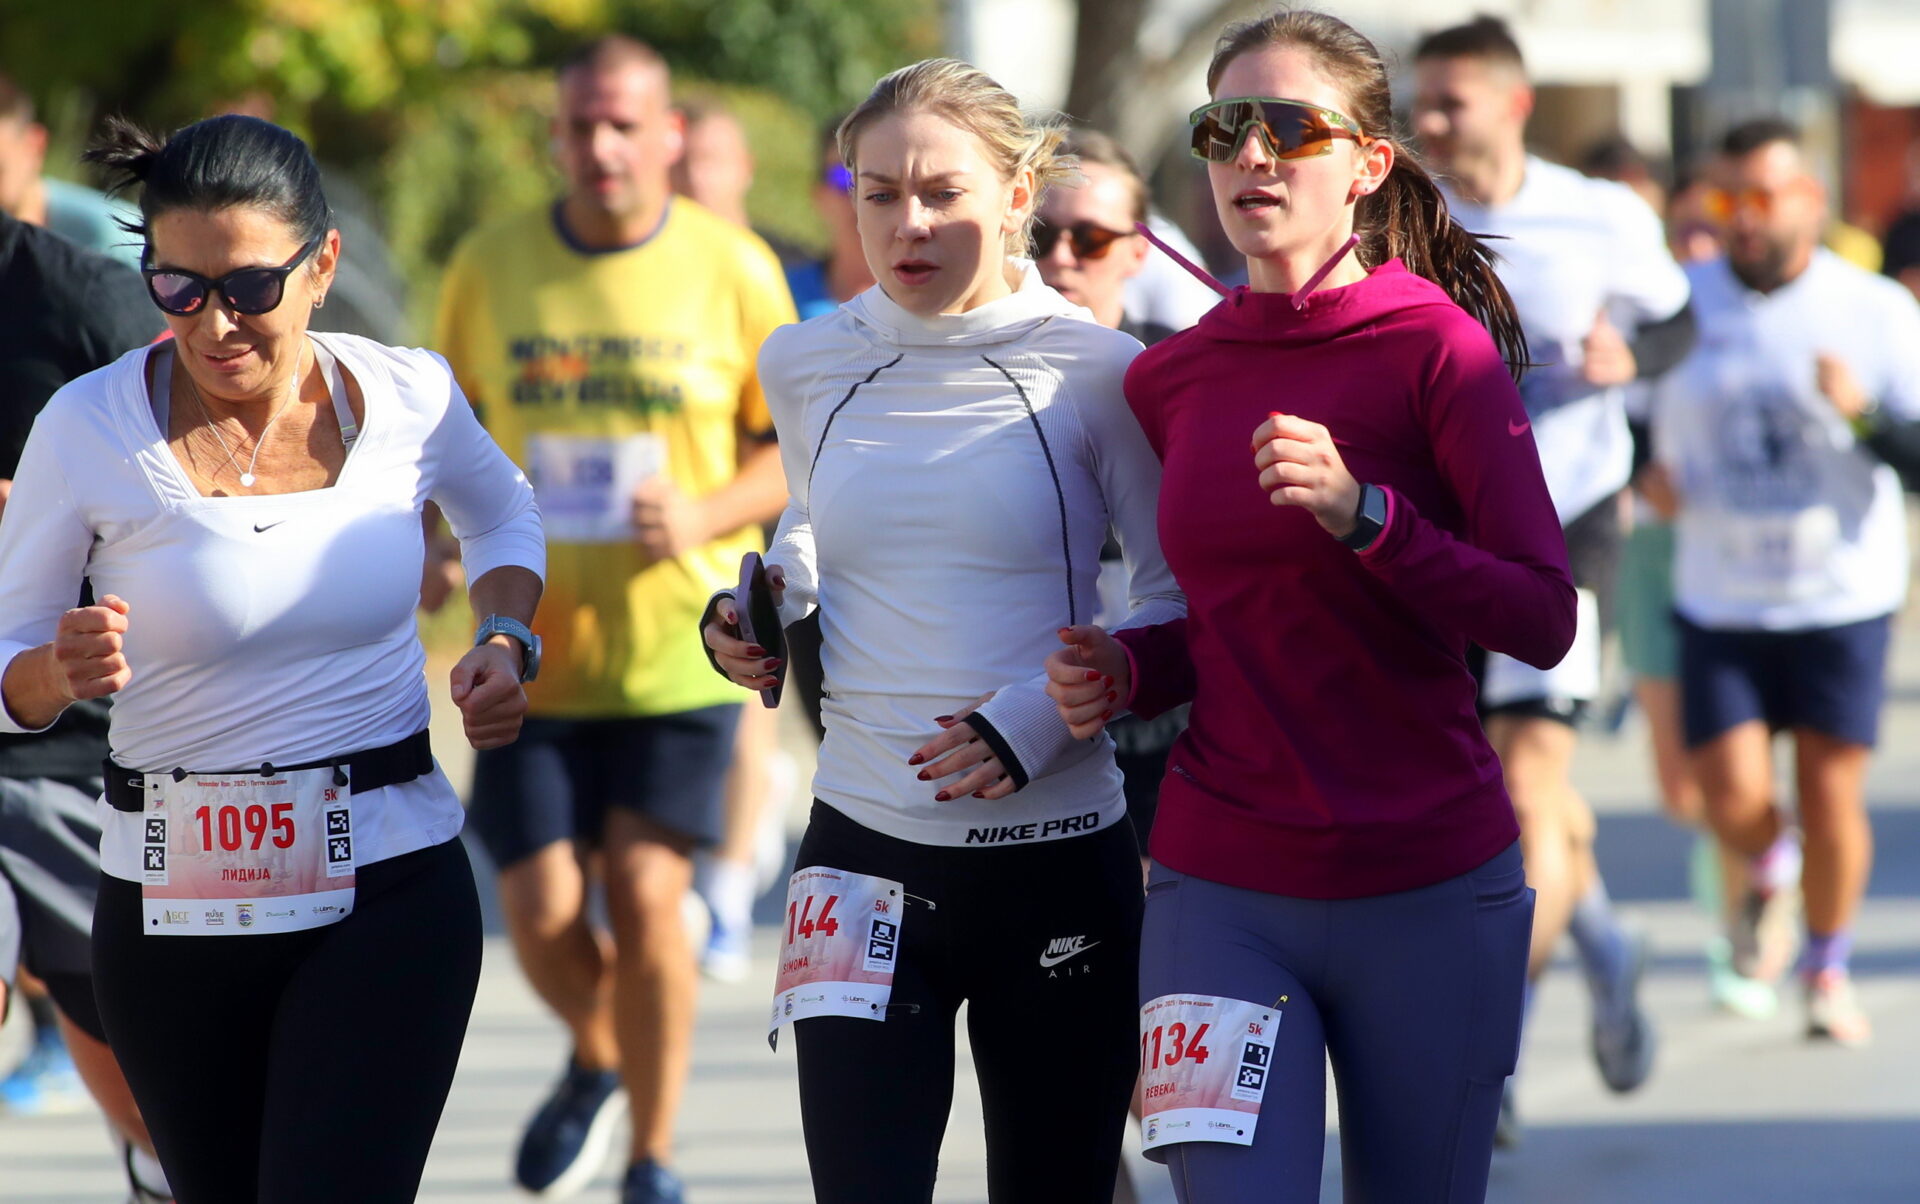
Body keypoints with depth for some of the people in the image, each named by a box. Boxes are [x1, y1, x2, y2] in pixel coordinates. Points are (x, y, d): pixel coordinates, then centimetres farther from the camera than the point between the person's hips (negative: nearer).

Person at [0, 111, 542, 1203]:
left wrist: (506, 643, 3)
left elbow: (501, 508, 21)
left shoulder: (409, 396, -3)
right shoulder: (91, 429, -9)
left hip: (391, 896, -1)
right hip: (171, 902, 1)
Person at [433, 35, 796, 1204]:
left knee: (647, 894, -10)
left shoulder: (735, 270, -4)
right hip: (535, 647, 2)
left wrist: (706, 516, -15)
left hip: (680, 640, -2)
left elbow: (796, 449, 3)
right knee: (542, 912, -3)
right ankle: (597, 1059, 31)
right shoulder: (491, 267, 1)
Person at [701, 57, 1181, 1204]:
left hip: (1056, 860, -2)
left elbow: (1182, 606, -3)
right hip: (863, 852, 2)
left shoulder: (1094, 373, -6)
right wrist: (764, 611, 6)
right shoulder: (808, 366, 6)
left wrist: (1044, 717, -17)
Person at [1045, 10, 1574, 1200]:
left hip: (1429, 889, -3)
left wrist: (1363, 513, -24)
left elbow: (1543, 620, -12)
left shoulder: (1436, 346, -6)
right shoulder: (1170, 382, 9)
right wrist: (1128, 670, 2)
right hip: (1223, 892, 3)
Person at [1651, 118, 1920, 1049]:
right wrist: (1648, 466, -6)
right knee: (1732, 799, -8)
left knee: (1832, 799, -2)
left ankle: (1827, 970, 21)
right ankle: (1769, 874, 29)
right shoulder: (1682, 302, -1)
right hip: (1719, 598, 1)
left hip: (1842, 595, -1)